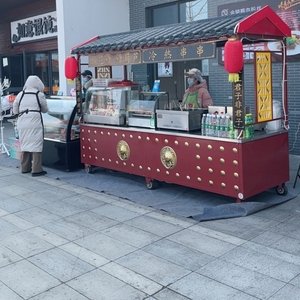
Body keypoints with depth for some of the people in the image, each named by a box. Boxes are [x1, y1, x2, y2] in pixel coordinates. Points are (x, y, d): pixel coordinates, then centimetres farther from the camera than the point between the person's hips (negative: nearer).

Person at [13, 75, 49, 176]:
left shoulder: (20, 94, 8)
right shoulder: (40, 95, -1)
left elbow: (15, 110, 13)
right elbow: (45, 109, 10)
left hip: (22, 123, 4)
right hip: (35, 122, -4)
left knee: (24, 144, 14)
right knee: (36, 145, -2)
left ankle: (25, 167, 24)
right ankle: (36, 170, -2)